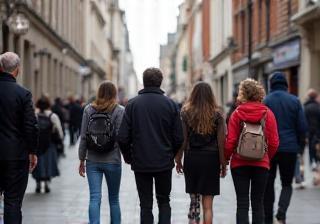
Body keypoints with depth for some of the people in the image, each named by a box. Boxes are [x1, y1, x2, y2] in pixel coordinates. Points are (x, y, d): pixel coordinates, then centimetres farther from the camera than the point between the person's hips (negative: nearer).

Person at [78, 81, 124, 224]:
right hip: (112, 161, -1)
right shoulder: (120, 111, -5)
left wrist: (82, 160, 7)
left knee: (94, 198, -3)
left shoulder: (89, 109, 1)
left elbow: (83, 137, 1)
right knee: (114, 199, 12)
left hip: (93, 161, 1)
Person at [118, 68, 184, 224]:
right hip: (164, 163, 0)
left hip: (140, 164, 0)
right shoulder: (170, 104, -4)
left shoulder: (133, 104, -5)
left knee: (145, 204, 8)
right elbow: (179, 138, -3)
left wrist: (128, 157, 8)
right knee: (164, 202, 15)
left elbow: (123, 137, -9)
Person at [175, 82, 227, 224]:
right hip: (211, 159, -1)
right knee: (207, 204, 3)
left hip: (191, 159, 1)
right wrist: (223, 163, 4)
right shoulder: (217, 115, -2)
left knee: (194, 198, 13)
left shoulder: (186, 113, -1)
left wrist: (178, 160, 5)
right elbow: (221, 142, -3)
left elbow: (182, 139, -3)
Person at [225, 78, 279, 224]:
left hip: (239, 163, -1)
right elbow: (274, 142, -3)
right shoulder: (268, 114, -3)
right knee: (258, 203, 9)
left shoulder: (237, 114, -7)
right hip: (261, 163, 1)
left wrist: (225, 159, 8)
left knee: (242, 203, 4)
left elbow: (230, 142, -8)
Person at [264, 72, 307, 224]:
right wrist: (298, 144, 12)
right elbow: (302, 126, -3)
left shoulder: (265, 101, -4)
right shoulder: (295, 101, -1)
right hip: (289, 149, 0)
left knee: (268, 184, 12)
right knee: (287, 184, 11)